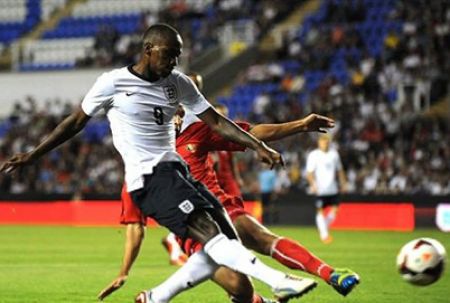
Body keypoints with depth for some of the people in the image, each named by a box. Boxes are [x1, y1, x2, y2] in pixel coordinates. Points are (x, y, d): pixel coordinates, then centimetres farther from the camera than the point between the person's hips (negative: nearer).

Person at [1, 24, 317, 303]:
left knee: (226, 241, 0)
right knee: (210, 234, -24)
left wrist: (258, 146, 2)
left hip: (177, 171, 8)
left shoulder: (178, 83, 10)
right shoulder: (113, 83, -4)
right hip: (148, 178, -8)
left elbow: (215, 121, 12)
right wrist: (32, 155, 7)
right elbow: (76, 122, 7)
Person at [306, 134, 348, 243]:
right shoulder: (313, 155, -4)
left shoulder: (334, 154, 10)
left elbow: (339, 170, 20)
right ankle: (324, 234, 2)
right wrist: (313, 184, -23)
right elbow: (309, 173, -8)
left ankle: (323, 228, 21)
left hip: (333, 188, 4)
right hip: (320, 189, -4)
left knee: (334, 210, -1)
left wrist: (343, 183, 18)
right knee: (320, 211, -5)